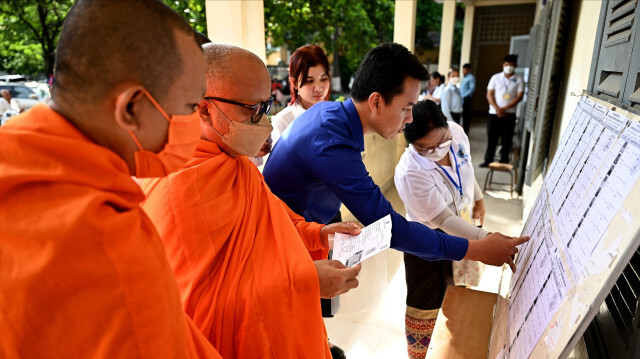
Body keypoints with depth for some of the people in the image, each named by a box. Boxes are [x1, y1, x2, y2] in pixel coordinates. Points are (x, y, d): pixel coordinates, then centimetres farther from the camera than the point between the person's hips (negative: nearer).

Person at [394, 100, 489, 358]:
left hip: (463, 228, 7)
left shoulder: (457, 132, -16)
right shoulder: (410, 174, -36)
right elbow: (444, 221, -31)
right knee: (425, 306, 10)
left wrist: (478, 197, 19)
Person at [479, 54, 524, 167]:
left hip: (509, 114, 0)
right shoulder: (496, 77, 6)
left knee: (506, 140, 3)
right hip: (494, 113, 1)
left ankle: (504, 162, 13)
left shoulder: (519, 80, 4)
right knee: (491, 138, 4)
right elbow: (489, 94, 0)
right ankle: (488, 160, 14)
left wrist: (504, 108, -14)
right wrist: (497, 109, -12)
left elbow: (519, 97, -3)